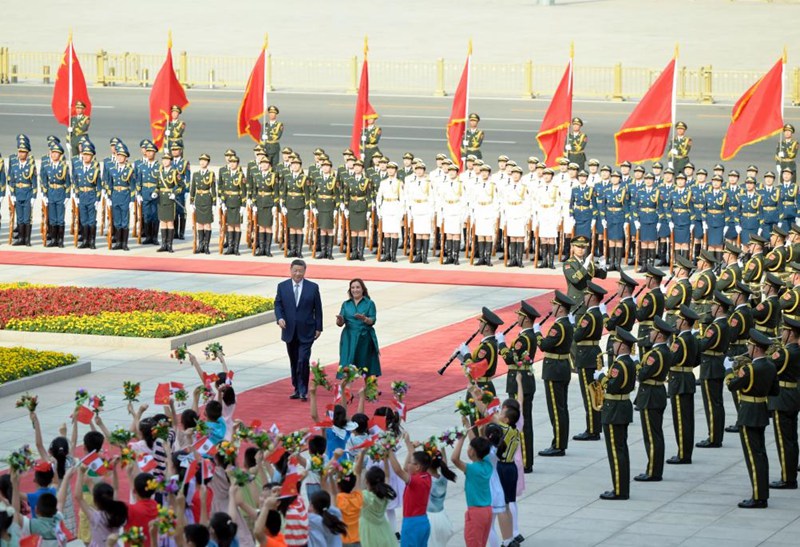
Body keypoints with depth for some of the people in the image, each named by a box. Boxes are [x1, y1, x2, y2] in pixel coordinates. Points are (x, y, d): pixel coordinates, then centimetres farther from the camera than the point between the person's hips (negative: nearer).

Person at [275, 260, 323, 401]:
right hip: (290, 331, 3)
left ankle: (303, 391, -6)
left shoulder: (313, 287, 0)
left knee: (303, 361, -12)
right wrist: (280, 318, -15)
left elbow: (317, 308, 3)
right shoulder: (282, 286, 5)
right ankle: (297, 389, 20)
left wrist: (318, 328, 1)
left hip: (306, 332, -3)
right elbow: (278, 304, 5)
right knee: (294, 362, 10)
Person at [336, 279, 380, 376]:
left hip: (365, 338, -1)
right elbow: (340, 323, 4)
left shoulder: (369, 303, 4)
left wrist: (364, 319, -26)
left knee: (367, 368, 1)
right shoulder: (346, 304, 10)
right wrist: (340, 320, -20)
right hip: (349, 338, 1)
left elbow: (372, 321, -6)